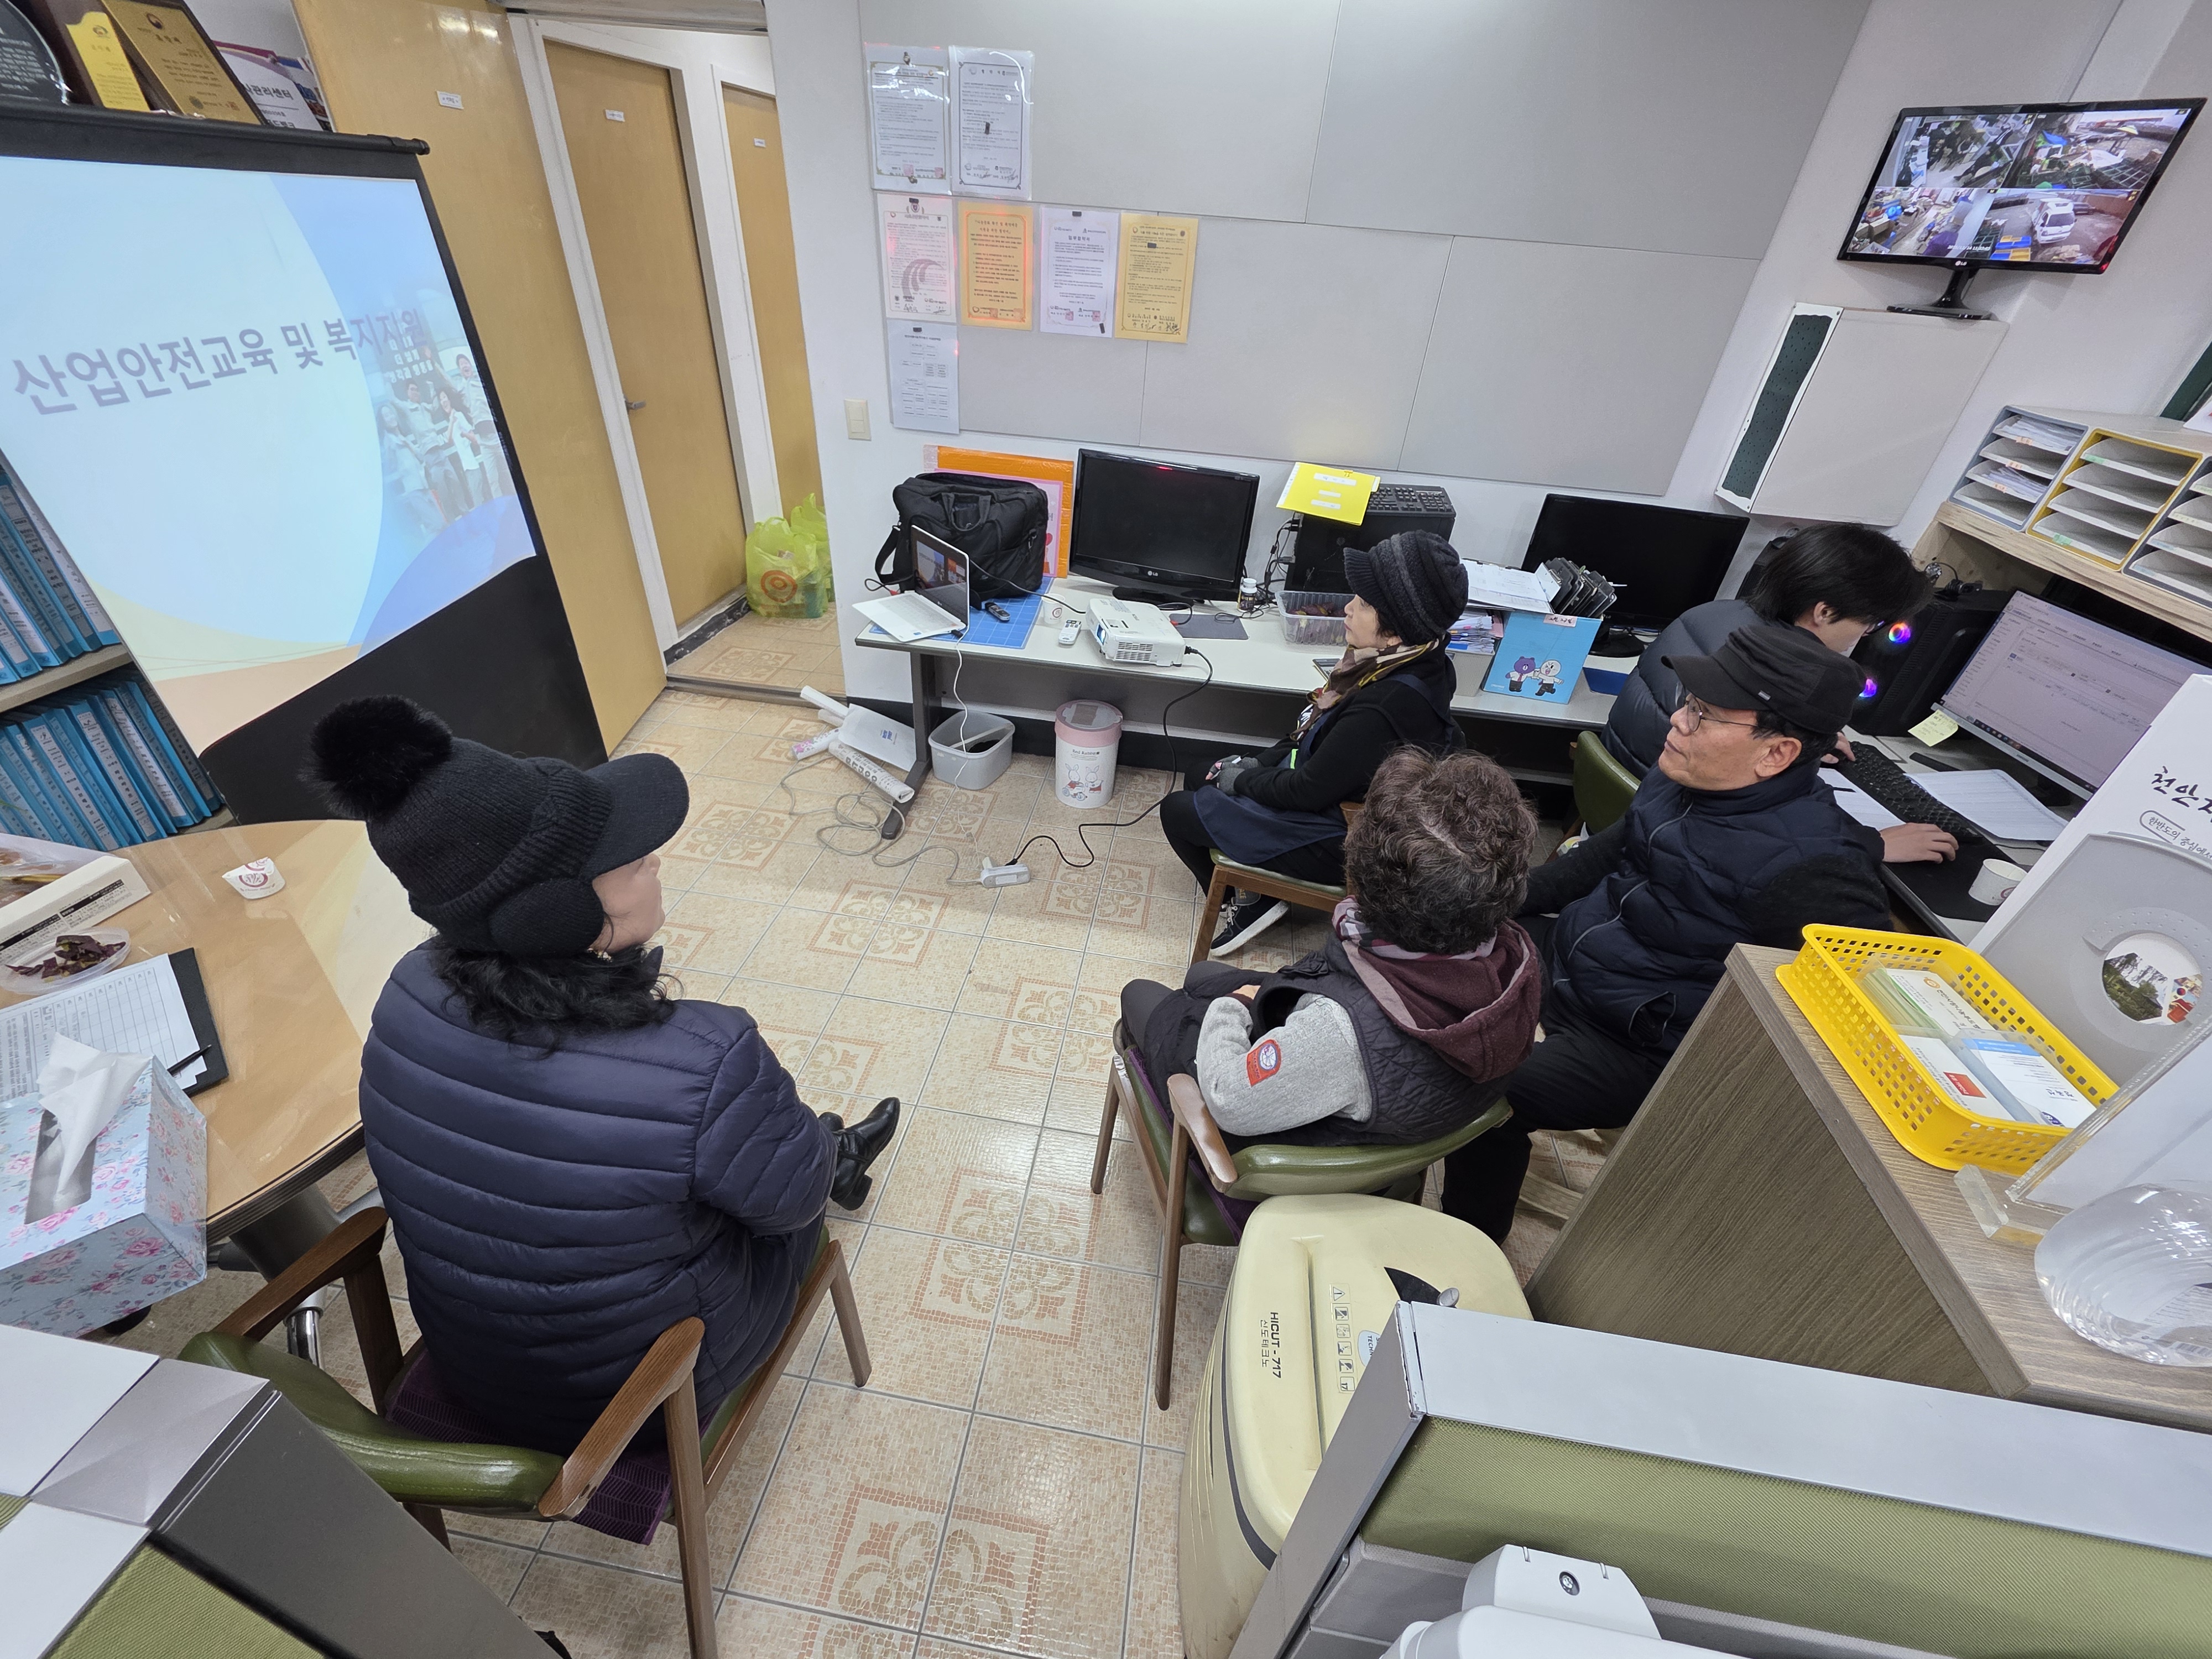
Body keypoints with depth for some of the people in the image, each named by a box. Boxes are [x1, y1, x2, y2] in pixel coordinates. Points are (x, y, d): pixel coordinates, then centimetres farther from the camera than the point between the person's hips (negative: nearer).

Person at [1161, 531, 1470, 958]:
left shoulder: (1383, 709, -36)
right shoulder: (1420, 663, -7)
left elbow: (1307, 791, -26)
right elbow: (1319, 733, 6)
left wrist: (1242, 781, -9)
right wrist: (1260, 762, 2)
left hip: (1333, 842, -9)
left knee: (1177, 811, 0)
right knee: (1197, 780, 18)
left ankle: (1248, 903, 14)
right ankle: (1253, 888, 19)